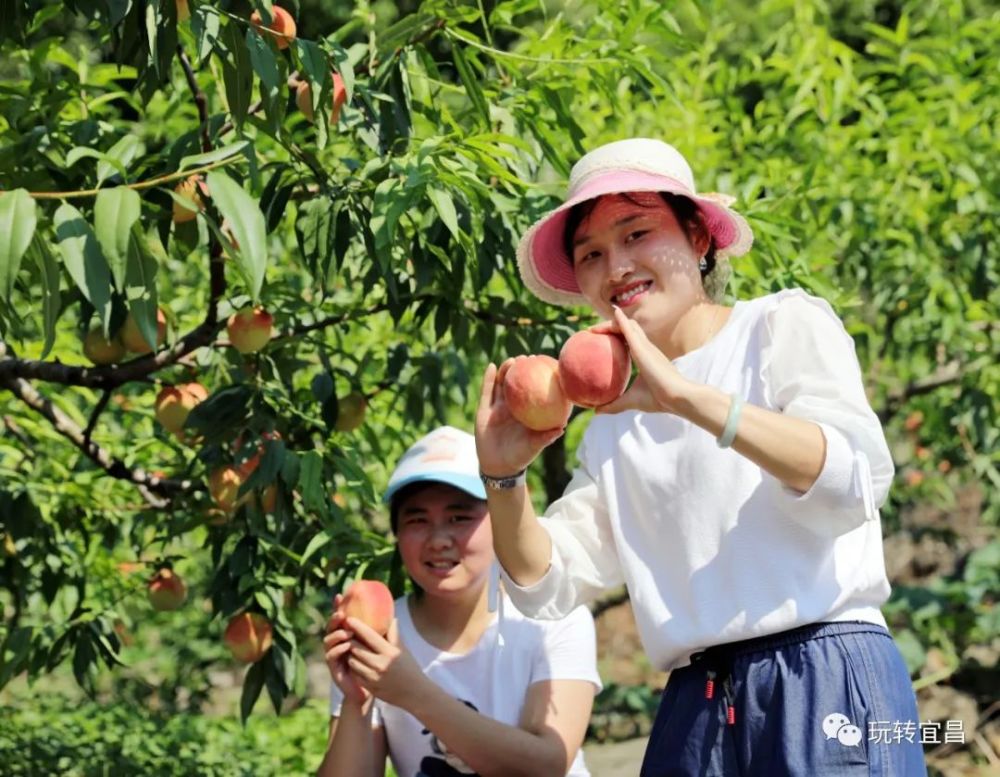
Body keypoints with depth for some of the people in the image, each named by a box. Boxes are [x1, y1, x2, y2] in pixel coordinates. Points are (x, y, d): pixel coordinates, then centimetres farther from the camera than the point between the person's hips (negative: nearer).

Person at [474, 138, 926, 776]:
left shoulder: (785, 327, 4)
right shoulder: (613, 423, 18)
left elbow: (858, 480, -13)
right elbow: (548, 585, 15)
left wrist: (685, 398, -21)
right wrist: (504, 477, -2)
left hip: (826, 681, -5)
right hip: (696, 711, 5)